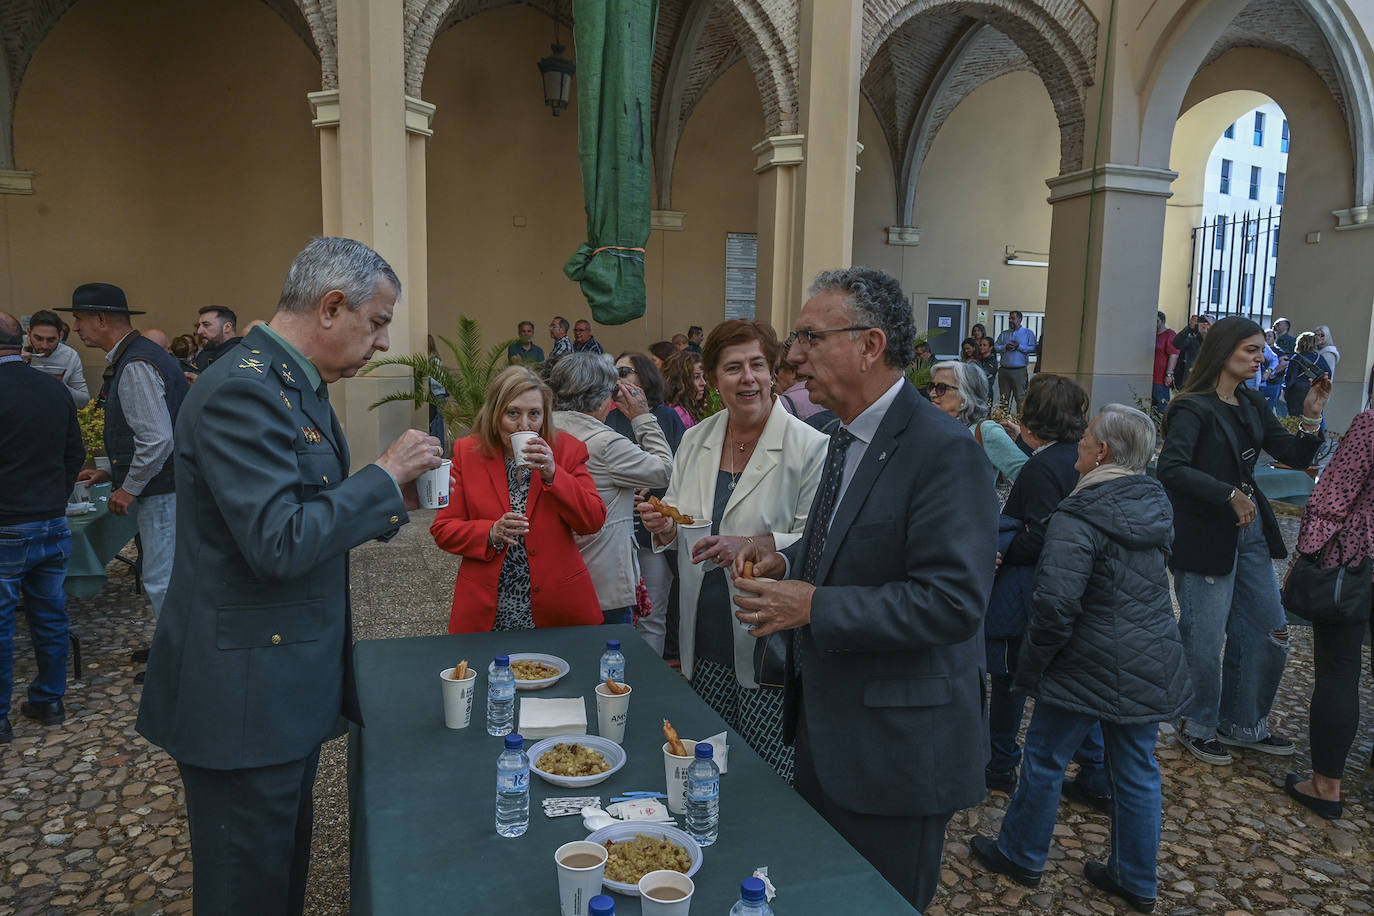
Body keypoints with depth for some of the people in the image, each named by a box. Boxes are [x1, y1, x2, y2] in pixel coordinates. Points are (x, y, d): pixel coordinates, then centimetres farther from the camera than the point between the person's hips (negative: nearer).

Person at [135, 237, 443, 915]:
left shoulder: (296, 383, 10)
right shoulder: (242, 390, -22)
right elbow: (278, 545, -28)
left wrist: (390, 496, 3)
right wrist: (385, 475, -19)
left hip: (291, 679, 10)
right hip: (244, 695, -10)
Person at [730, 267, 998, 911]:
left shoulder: (944, 450, -22)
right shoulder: (848, 436, 8)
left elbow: (952, 601, -28)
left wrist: (813, 608, -26)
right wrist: (787, 563, -1)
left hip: (897, 749, -9)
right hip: (825, 730, 9)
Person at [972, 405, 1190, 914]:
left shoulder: (1078, 518, -21)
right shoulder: (1156, 505, 5)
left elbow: (1055, 603, -27)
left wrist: (1031, 664, -14)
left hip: (1091, 669, -7)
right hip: (1152, 666, 7)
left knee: (1045, 759, 11)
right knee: (1137, 770, 17)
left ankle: (1020, 855, 28)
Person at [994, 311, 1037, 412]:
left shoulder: (1028, 333, 7)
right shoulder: (1003, 334, 18)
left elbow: (1033, 348, -4)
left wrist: (1019, 347, -12)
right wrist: (1005, 347, -9)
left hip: (1019, 370, -4)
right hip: (1004, 370, 4)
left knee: (1020, 397, -9)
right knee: (1004, 398, 6)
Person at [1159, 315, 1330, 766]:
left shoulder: (1252, 405, 9)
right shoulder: (1193, 408, -15)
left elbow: (1296, 456, 9)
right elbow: (1171, 468, -26)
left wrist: (1312, 416, -6)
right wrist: (1229, 494, -25)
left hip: (1250, 530, 8)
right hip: (1205, 537, -8)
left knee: (1270, 631, 15)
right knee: (1205, 640, 3)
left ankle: (1244, 724, 33)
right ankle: (1199, 727, 26)